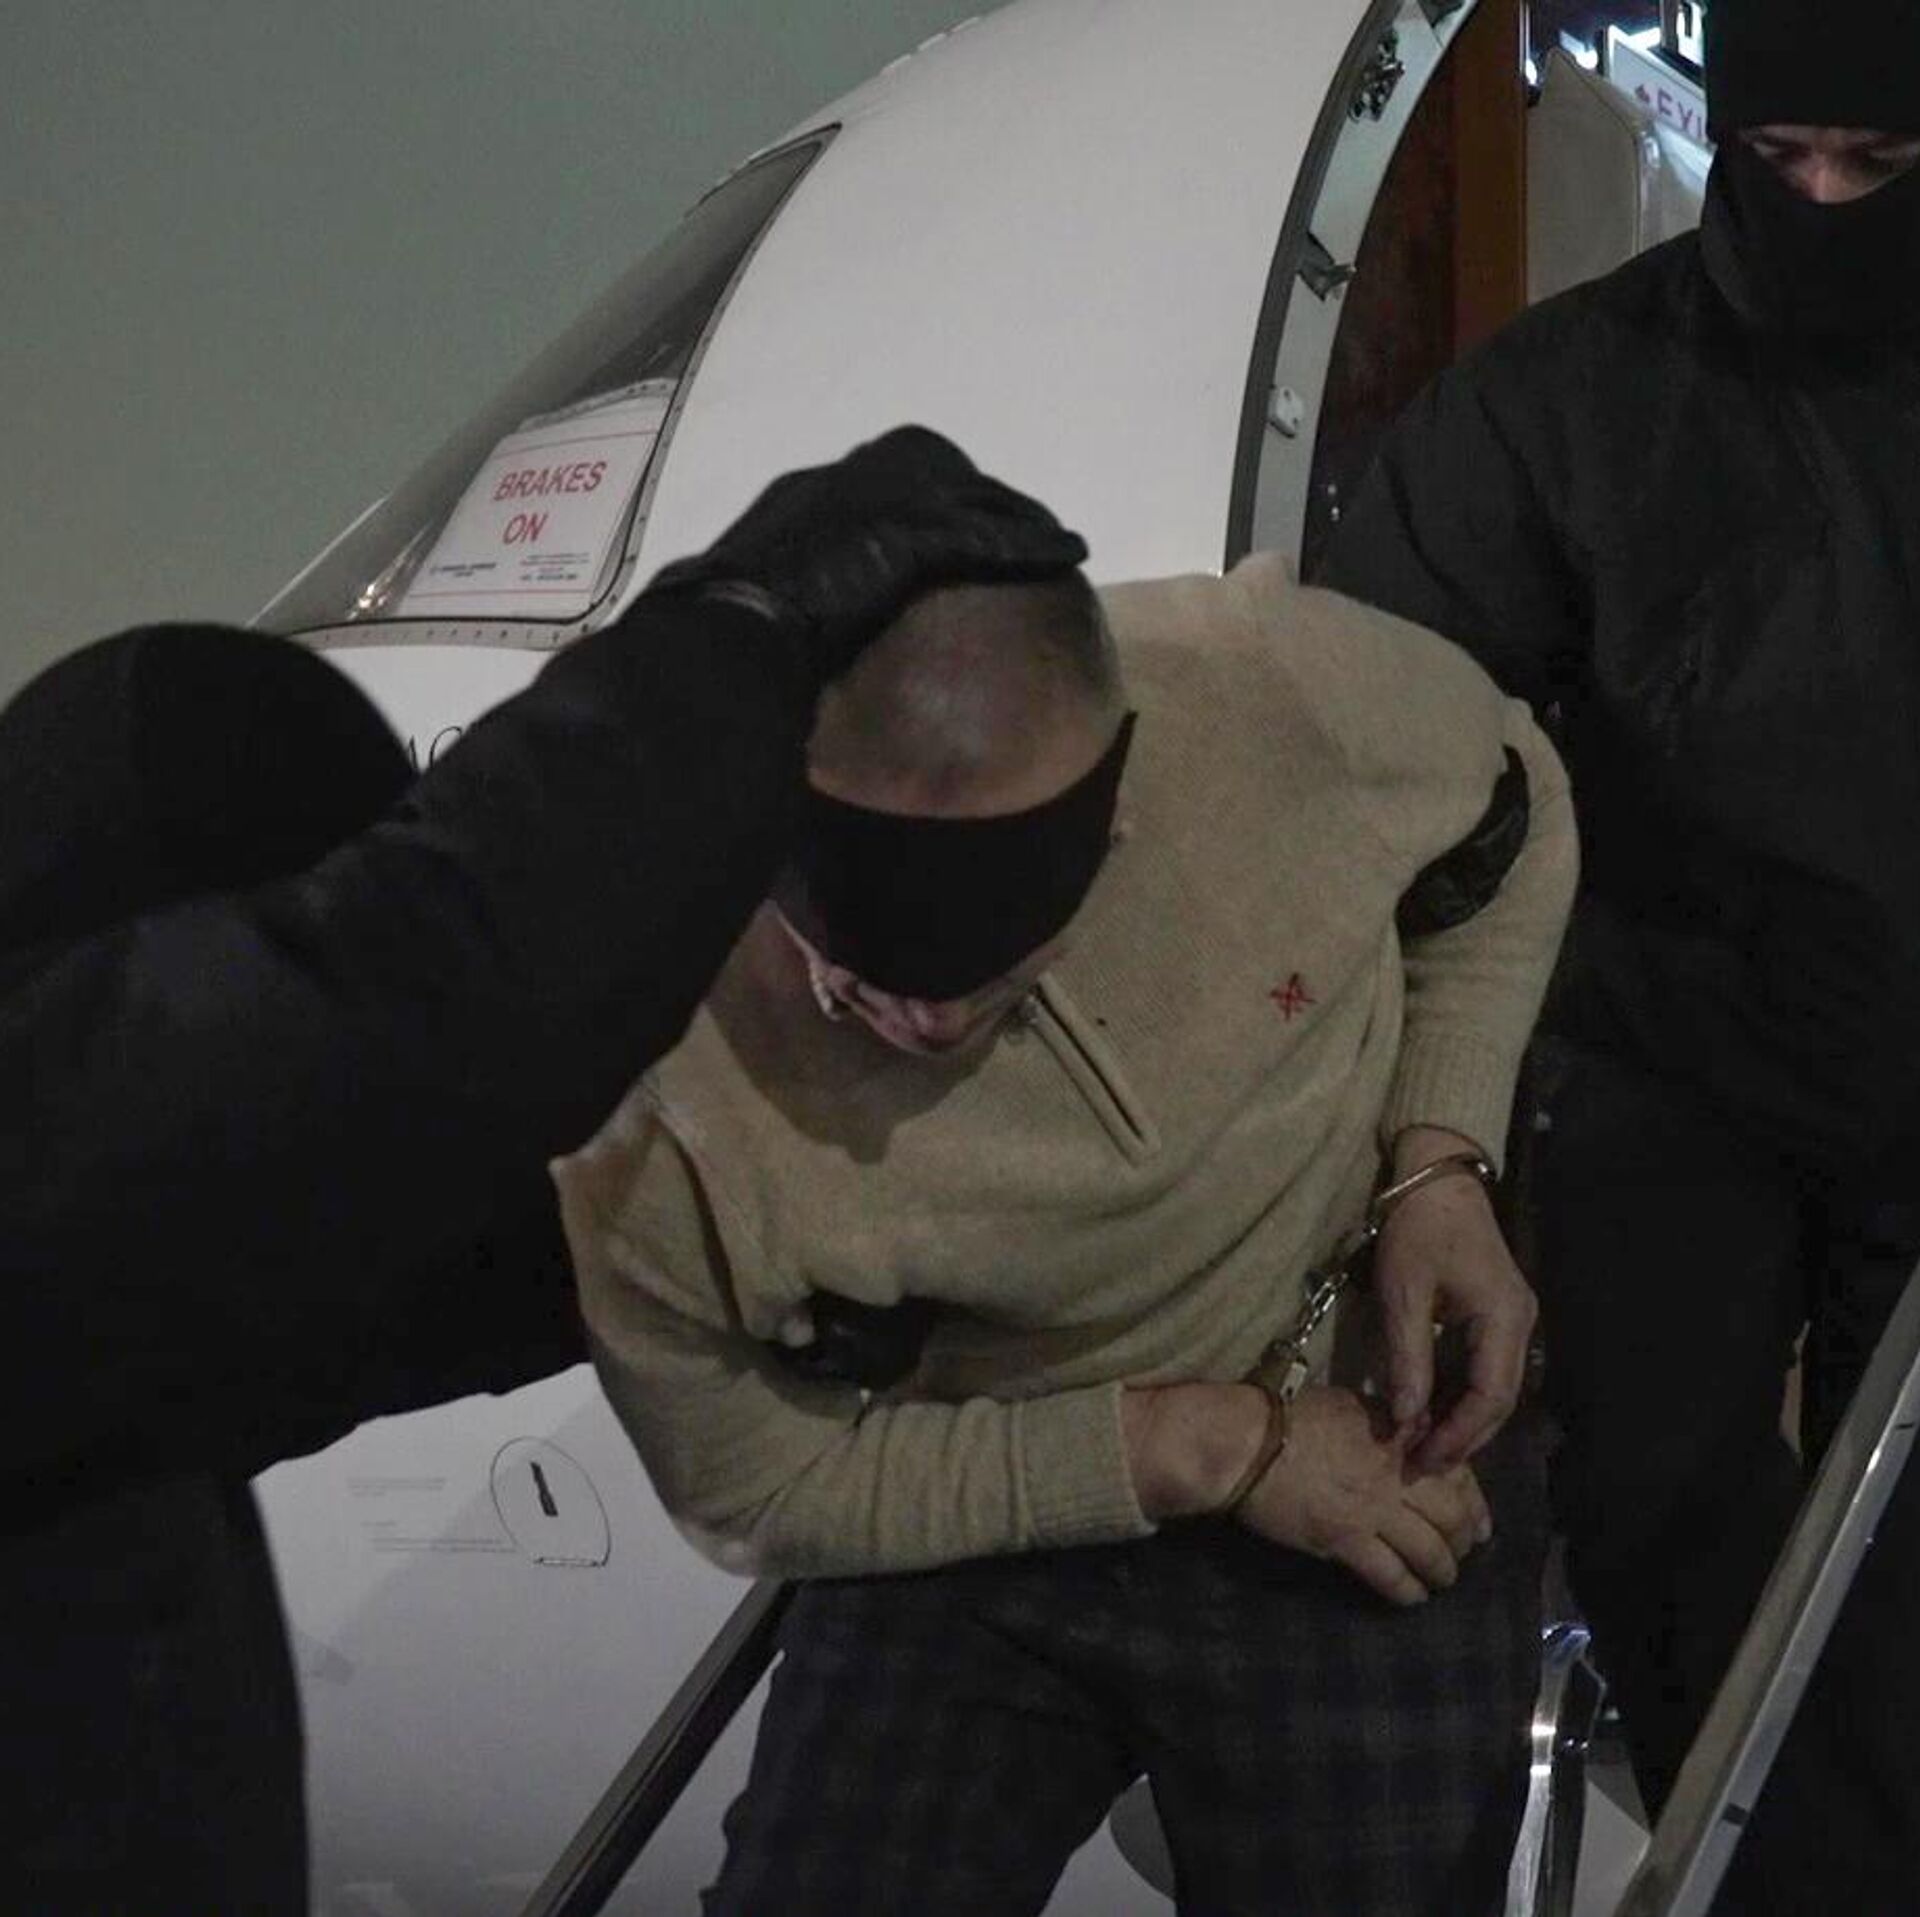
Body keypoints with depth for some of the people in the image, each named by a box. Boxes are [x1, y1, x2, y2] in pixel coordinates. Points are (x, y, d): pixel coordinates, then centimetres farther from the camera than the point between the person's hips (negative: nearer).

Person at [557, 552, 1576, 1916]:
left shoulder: (1284, 686, -26)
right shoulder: (647, 1130, -29)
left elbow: (1514, 826, -1)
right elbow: (764, 1492, -11)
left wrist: (1440, 1166, -14)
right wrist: (1197, 1444, -18)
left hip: (1383, 1487, 1)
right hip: (967, 1536, -1)